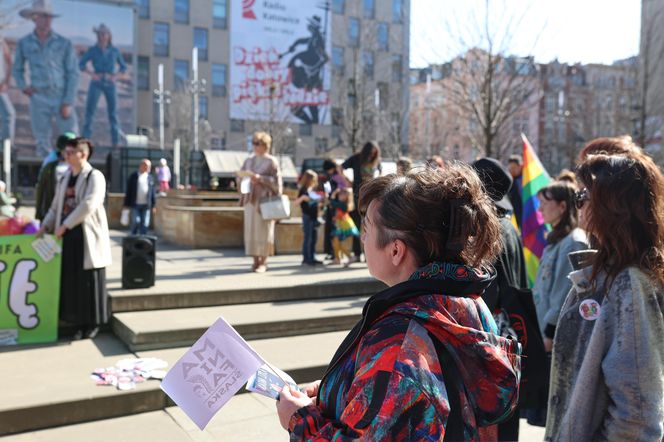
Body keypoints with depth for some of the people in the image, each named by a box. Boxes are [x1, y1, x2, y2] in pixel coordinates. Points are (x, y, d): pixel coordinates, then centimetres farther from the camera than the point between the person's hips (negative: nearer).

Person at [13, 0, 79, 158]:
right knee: (42, 142, 6)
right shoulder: (24, 43, 4)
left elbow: (73, 74, -2)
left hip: (62, 98, -2)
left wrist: (68, 103, -8)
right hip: (38, 99, 2)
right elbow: (17, 69, 18)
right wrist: (23, 86, -1)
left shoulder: (64, 44, -2)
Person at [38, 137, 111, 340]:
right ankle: (80, 322, 16)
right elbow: (56, 206, 18)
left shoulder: (95, 176, -7)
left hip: (88, 236, -6)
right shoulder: (65, 178, 15)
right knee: (72, 280, 6)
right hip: (68, 236, 6)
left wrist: (65, 225, -16)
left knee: (90, 280, 1)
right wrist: (46, 226, 3)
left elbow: (88, 205, -18)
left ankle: (93, 322, 13)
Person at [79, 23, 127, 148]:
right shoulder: (93, 50, 0)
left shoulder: (114, 51, 3)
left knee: (113, 112, 2)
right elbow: (81, 64, 5)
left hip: (110, 84, 1)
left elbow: (123, 67, 12)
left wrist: (116, 77, -4)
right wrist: (92, 74, -9)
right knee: (90, 109, -6)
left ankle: (115, 141, 8)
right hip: (96, 83, -1)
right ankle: (86, 138, -1)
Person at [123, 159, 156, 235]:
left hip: (146, 205, 2)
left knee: (145, 224, 1)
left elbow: (152, 192, 9)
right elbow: (128, 191, 3)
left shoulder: (150, 178, 8)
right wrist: (126, 204, 0)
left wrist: (153, 205, 6)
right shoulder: (133, 176, 2)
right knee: (136, 222, -6)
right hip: (135, 204, -2)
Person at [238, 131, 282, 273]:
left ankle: (263, 261, 6)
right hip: (250, 199, 5)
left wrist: (260, 178, -18)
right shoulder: (249, 160, 13)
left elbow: (276, 181, -9)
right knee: (251, 229, 4)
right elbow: (241, 174, 15)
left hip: (265, 200, -5)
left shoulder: (271, 161, -4)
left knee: (263, 230, -3)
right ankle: (256, 260, 12)